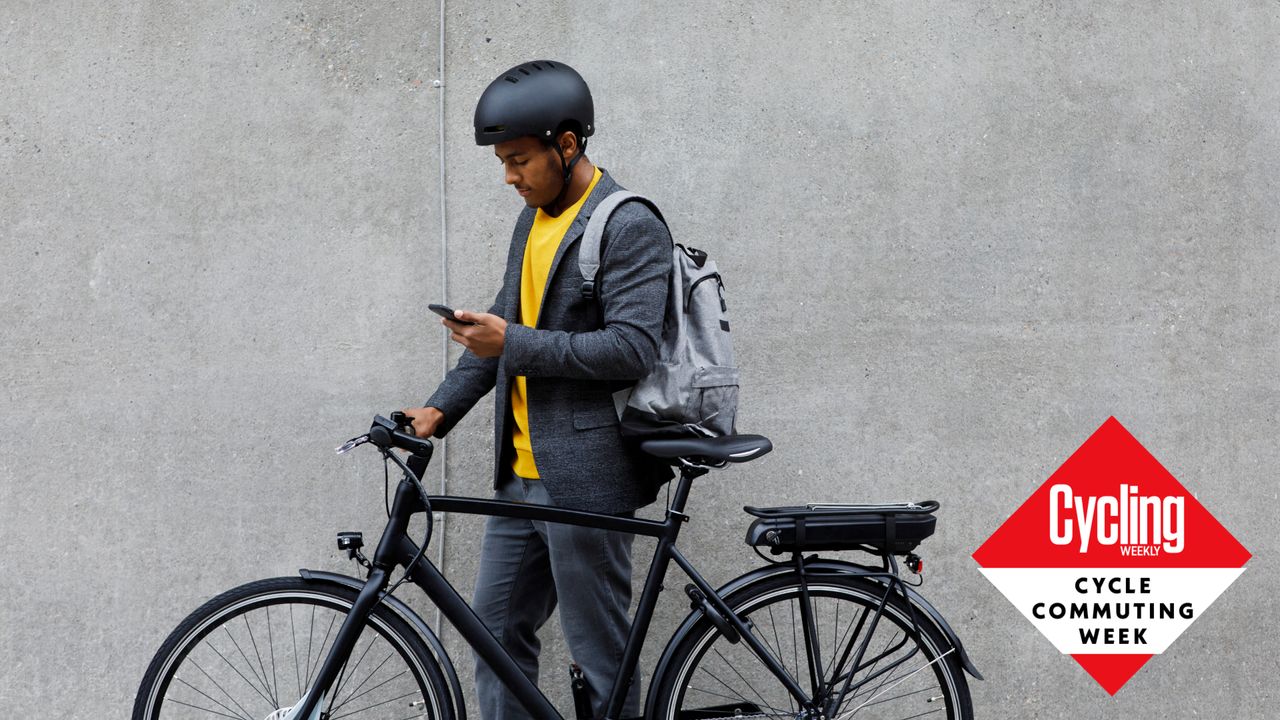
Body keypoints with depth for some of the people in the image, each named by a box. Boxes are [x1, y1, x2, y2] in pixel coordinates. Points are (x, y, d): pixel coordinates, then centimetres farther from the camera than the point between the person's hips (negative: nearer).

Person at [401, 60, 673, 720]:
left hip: (585, 478, -9)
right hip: (521, 475, 9)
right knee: (496, 632, 12)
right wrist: (440, 408, 8)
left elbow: (633, 348, -21)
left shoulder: (629, 227, -12)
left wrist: (513, 343, -21)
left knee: (600, 656, 0)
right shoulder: (533, 222, 16)